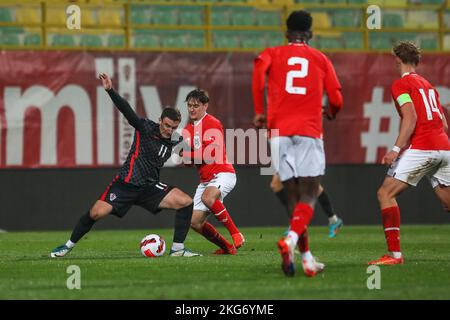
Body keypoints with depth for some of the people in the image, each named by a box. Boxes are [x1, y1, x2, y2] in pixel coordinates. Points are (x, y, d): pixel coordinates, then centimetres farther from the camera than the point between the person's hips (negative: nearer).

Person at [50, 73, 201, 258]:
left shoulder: (173, 142, 5)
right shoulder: (146, 128, -8)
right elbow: (126, 110, -21)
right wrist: (110, 91, -32)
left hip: (150, 187, 4)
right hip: (126, 184, -4)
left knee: (186, 202, -16)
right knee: (97, 213, -16)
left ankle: (177, 249, -8)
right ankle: (69, 245, 8)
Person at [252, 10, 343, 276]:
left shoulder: (272, 54, 13)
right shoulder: (321, 59, 14)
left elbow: (259, 67, -11)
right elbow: (336, 100, 7)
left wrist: (259, 112, -5)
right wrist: (331, 113, 31)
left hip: (279, 132, 2)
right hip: (309, 132, -2)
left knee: (294, 197, 9)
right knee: (308, 197, -4)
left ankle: (307, 258, 5)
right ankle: (291, 240, -31)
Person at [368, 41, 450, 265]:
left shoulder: (401, 84, 0)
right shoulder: (427, 85, 23)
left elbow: (411, 118, -14)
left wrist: (396, 149, -20)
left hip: (420, 147, -8)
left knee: (386, 193, -7)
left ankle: (394, 253, -16)